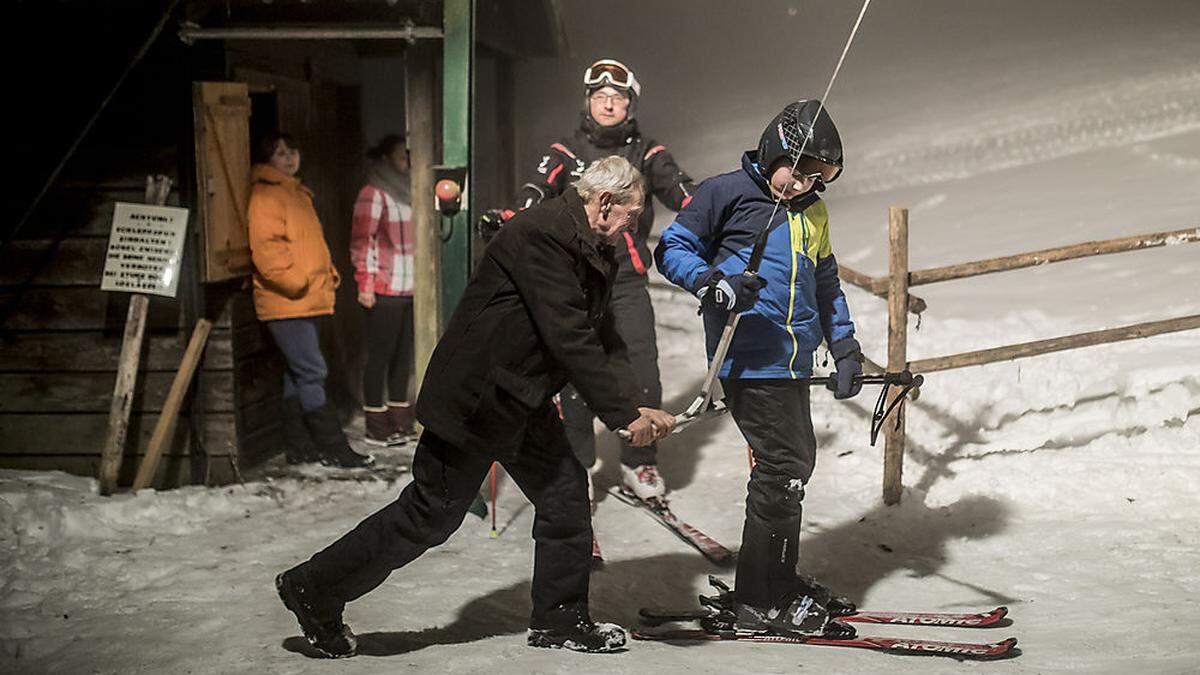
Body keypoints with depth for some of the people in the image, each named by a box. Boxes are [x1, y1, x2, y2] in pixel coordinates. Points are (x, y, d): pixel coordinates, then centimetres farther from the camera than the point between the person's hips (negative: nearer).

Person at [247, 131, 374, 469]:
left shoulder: (298, 193, 21)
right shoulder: (264, 195, -9)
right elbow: (265, 248, -19)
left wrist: (328, 274, 17)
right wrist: (295, 281, -22)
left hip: (308, 301, 10)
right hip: (284, 302, -10)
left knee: (298, 373, 12)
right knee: (312, 372, -11)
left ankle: (299, 446, 18)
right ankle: (334, 448, -9)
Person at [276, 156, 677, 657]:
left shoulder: (592, 250, 9)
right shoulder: (541, 235, -23)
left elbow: (603, 339, 11)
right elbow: (569, 339, -26)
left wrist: (637, 406, -2)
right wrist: (625, 414, -22)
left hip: (523, 400, 10)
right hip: (476, 399, -10)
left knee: (565, 491, 8)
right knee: (432, 513, -2)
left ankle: (559, 620, 21)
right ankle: (314, 589, 12)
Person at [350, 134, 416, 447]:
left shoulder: (405, 192, 17)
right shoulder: (373, 194, -7)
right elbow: (362, 241, -12)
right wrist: (365, 284, -17)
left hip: (409, 289, 8)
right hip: (384, 290, -7)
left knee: (403, 354, 11)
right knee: (380, 355, -2)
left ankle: (400, 421, 20)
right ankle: (376, 426, 3)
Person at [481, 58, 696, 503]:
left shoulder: (646, 154, 9)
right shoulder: (567, 152, 9)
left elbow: (679, 189, -6)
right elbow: (537, 192, -7)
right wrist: (507, 219, -27)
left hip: (627, 282, 0)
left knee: (643, 378, -5)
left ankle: (639, 464, 13)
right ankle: (576, 466, 16)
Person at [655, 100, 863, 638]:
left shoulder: (813, 213, 18)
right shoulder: (727, 192, -4)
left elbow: (826, 286, 26)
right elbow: (672, 249, -3)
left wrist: (844, 350, 17)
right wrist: (715, 285, -21)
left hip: (792, 362, 8)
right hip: (751, 358, -8)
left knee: (796, 464, 14)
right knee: (782, 469, -9)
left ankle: (780, 582, 29)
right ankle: (759, 602, 0)